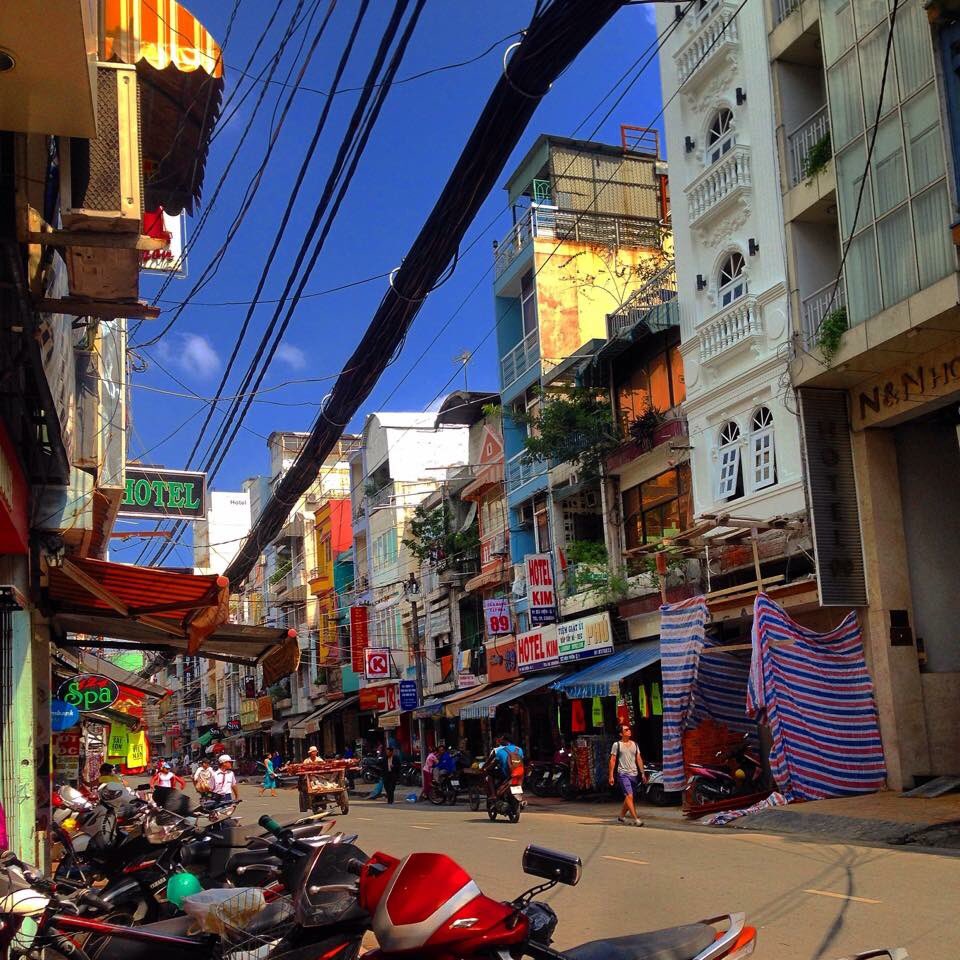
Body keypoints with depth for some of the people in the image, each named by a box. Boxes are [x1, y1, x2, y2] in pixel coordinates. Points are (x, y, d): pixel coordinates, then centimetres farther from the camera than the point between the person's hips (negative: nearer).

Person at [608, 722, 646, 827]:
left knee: (628, 798, 11)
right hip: (623, 774, -5)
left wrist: (642, 773, 8)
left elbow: (639, 759, 14)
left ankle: (621, 817, 27)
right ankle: (635, 819, -20)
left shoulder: (634, 744, 13)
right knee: (629, 796, -16)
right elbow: (612, 760, -1)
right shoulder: (617, 744, -1)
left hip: (634, 774, 5)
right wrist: (611, 775, -6)